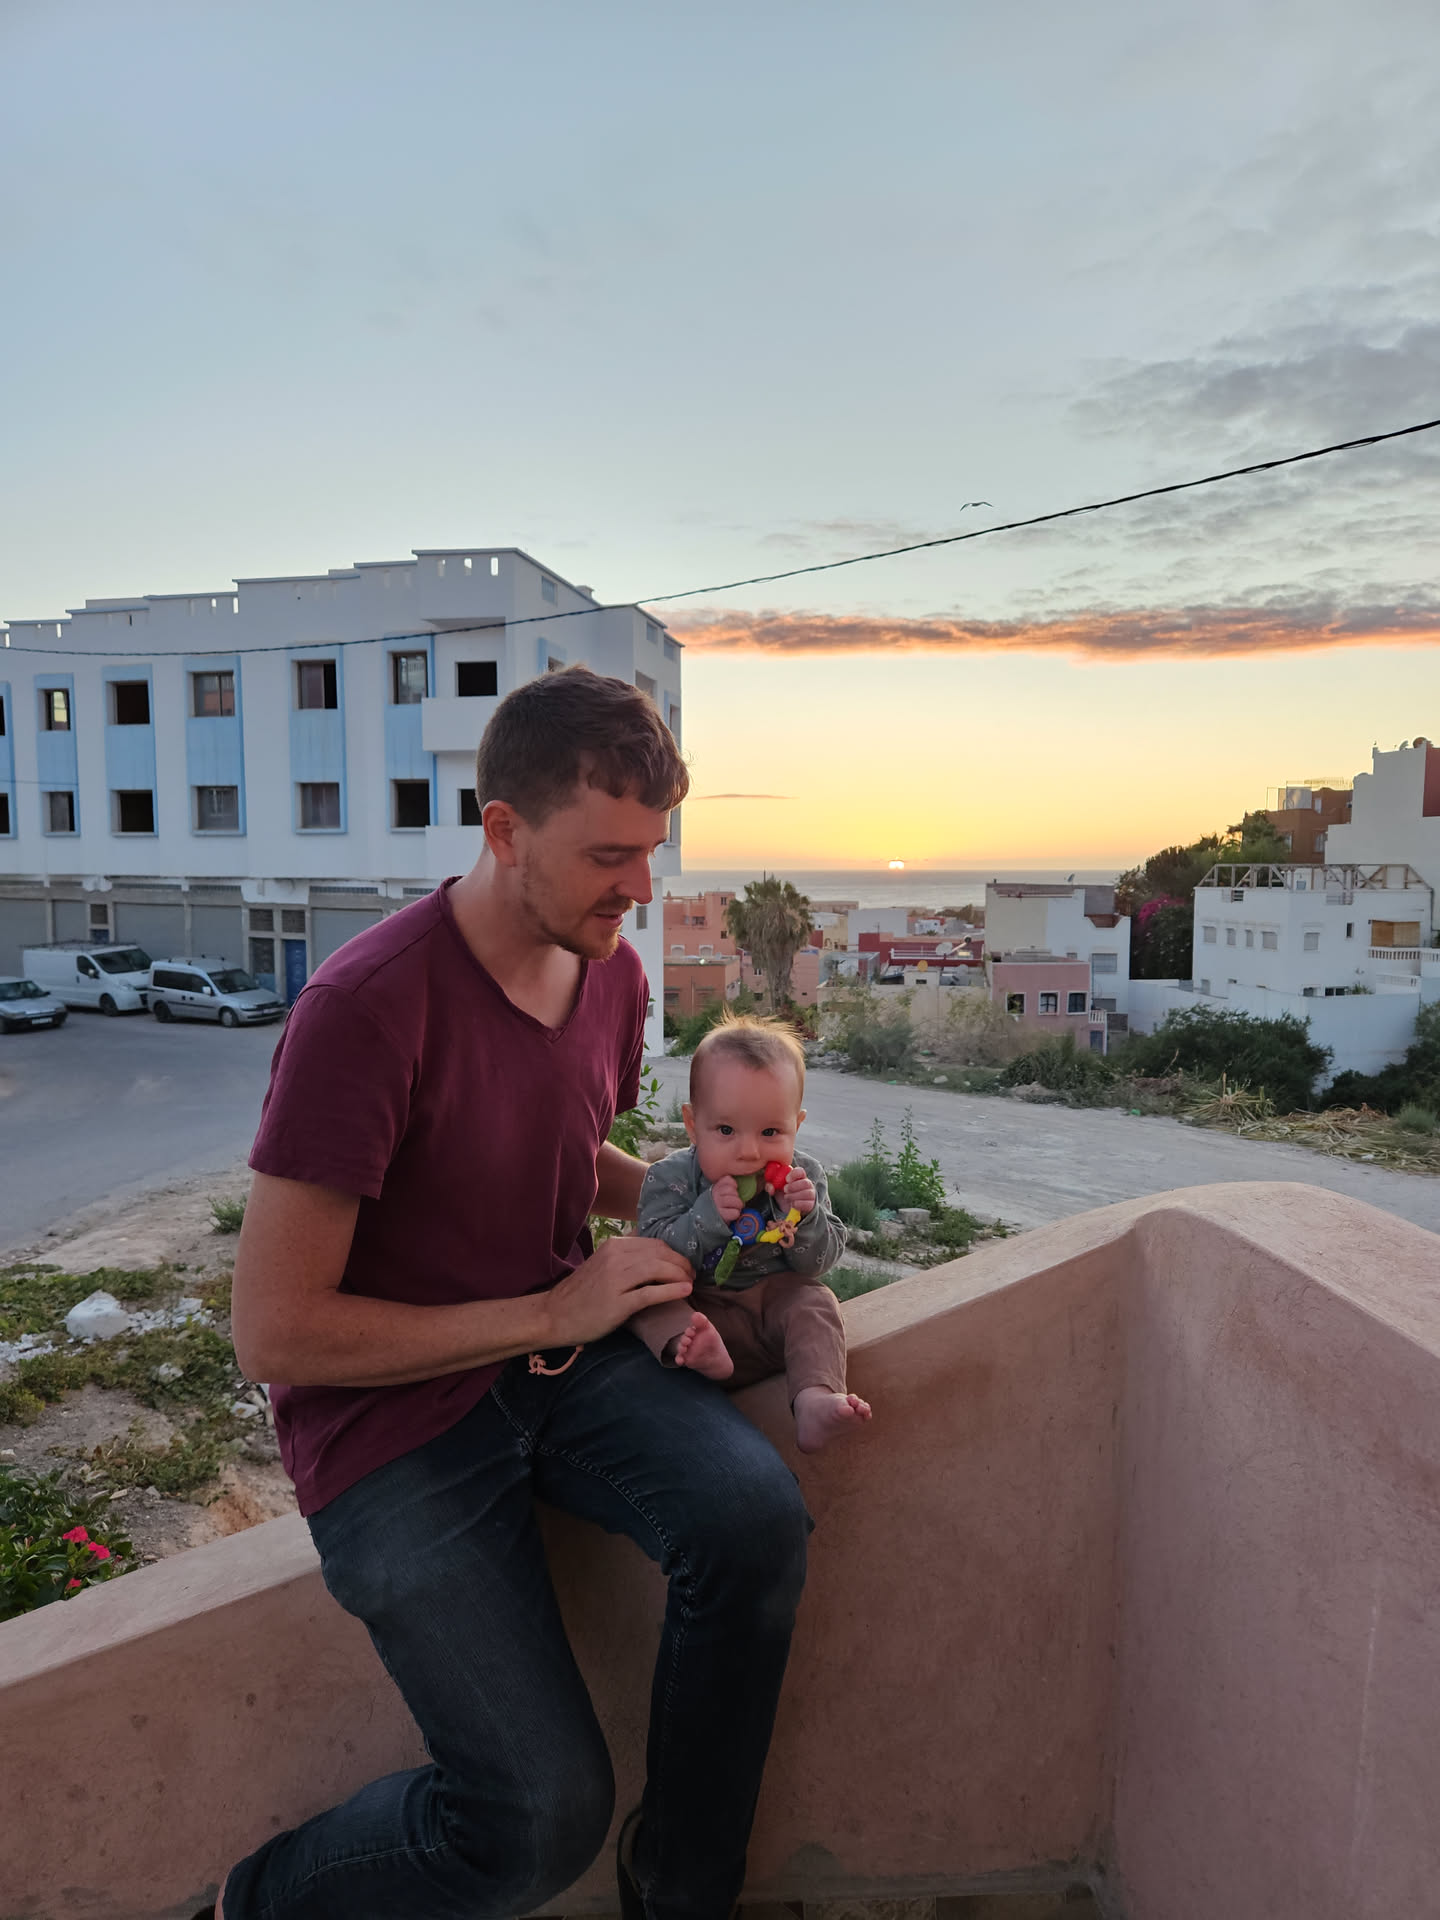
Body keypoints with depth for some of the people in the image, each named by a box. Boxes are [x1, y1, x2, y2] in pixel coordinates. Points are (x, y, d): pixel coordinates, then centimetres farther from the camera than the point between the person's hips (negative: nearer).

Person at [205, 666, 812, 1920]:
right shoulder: (367, 1007, -23)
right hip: (391, 1417, -5)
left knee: (759, 1518, -21)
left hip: (558, 1350, 6)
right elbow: (275, 1336, -19)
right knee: (544, 1816, -14)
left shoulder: (615, 974, 0)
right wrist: (550, 1316, -19)